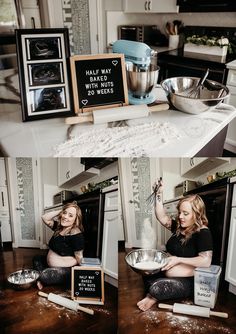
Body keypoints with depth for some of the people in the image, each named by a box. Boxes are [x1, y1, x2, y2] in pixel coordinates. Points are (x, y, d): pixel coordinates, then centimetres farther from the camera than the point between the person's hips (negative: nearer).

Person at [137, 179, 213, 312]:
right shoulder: (179, 226, 6)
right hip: (169, 272, 8)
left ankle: (153, 297, 4)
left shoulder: (203, 233, -17)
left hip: (189, 281, -8)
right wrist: (159, 194, -3)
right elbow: (162, 217, 6)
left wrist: (178, 260, -25)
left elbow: (206, 261, -24)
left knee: (156, 288, -27)